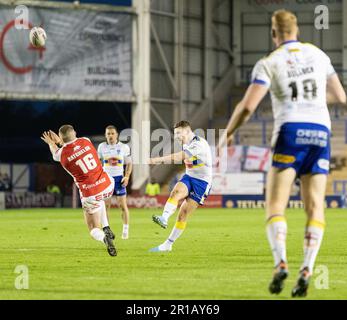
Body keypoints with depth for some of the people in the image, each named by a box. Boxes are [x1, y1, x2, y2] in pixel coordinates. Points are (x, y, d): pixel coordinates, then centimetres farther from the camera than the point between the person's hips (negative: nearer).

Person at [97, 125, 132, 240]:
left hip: (119, 178, -1)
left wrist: (127, 176, -8)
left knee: (123, 205, -3)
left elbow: (129, 163, 5)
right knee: (106, 205, 0)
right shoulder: (102, 147, 2)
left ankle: (125, 230, 7)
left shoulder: (124, 147, -2)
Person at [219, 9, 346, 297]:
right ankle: (307, 271, -16)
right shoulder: (318, 55, 16)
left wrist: (227, 133, 9)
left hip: (290, 133, -3)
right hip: (321, 134, 3)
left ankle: (280, 263, -25)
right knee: (315, 208, 1)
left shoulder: (269, 63, 2)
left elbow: (247, 106, -7)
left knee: (275, 206, -2)